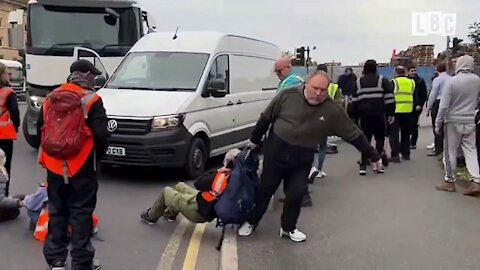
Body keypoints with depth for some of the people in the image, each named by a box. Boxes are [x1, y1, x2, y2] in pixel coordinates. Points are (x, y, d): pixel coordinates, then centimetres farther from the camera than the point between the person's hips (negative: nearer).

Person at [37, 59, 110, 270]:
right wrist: (97, 155, 3)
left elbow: (41, 129, 16)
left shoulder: (50, 98, 9)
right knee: (81, 213, 3)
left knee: (57, 212, 15)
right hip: (81, 167, -5)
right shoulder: (91, 100, -11)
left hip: (54, 166, 6)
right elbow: (101, 135, -15)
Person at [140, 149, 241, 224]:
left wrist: (217, 171, -13)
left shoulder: (222, 177, -31)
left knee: (166, 191, 12)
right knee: (179, 186, 27)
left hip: (198, 211, -8)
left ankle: (151, 216, 33)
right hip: (210, 211, 8)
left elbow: (198, 183, -20)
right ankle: (170, 213, 42)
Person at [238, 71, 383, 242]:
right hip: (275, 150, 0)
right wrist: (255, 140, 7)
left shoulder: (332, 110, -14)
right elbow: (266, 118, -2)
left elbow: (353, 134, -6)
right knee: (265, 188, 10)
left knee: (296, 193, 1)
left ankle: (288, 228, 26)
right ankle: (252, 221, 31)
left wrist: (373, 155, -3)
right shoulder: (288, 95, -15)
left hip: (302, 158, 1)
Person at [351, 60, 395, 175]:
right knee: (379, 138, 10)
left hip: (364, 114, 2)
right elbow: (389, 98, -5)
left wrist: (357, 115, 13)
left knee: (365, 139, 6)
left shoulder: (358, 82, 8)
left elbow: (355, 101, 7)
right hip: (379, 114, -2)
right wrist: (391, 113, 1)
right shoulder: (382, 80, 1)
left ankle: (363, 166, 2)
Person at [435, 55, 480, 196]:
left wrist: (438, 123, -6)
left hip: (453, 121, -4)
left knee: (450, 151, 6)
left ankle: (450, 181, 15)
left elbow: (444, 105, -14)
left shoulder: (451, 81, -14)